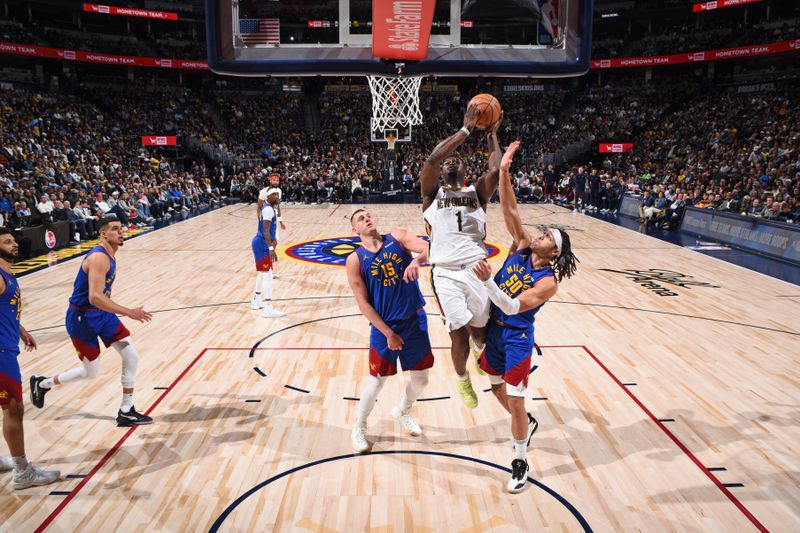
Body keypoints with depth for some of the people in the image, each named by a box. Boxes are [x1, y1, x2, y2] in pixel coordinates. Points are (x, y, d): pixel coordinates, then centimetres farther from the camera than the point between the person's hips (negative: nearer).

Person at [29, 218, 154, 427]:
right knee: (91, 372, 5)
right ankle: (42, 384, 32)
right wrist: (128, 312, -35)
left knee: (131, 357, 0)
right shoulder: (99, 257, -24)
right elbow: (95, 297, -34)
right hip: (82, 318, -8)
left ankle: (126, 412, 11)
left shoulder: (110, 255, 6)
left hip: (101, 313, 9)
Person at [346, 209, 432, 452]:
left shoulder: (398, 237, 0)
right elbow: (363, 303, -8)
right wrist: (388, 333, -11)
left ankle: (402, 411, 45)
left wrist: (416, 260, -39)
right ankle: (359, 427, 31)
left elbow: (428, 248, -16)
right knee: (377, 381, 6)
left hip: (416, 320, 3)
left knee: (420, 379, 14)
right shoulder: (355, 260, -6)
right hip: (384, 326, -3)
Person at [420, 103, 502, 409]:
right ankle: (462, 379, 25)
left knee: (480, 330, 9)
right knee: (459, 335, -6)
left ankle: (482, 354, 48)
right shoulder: (432, 194, 10)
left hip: (477, 268, 2)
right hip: (445, 273, -2)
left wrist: (492, 135, 6)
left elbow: (496, 170, -4)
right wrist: (466, 129, -5)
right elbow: (432, 159, -8)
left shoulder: (477, 193, 15)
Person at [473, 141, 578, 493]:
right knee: (497, 388, 21)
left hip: (516, 337, -6)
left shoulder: (548, 281, -19)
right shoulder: (523, 246, -3)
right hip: (494, 329, 7)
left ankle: (520, 463, 18)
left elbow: (513, 307, -30)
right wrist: (503, 170, -20)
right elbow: (509, 209, -11)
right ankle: (527, 424, 48)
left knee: (515, 399, -2)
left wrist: (487, 281, -43)